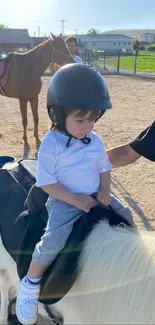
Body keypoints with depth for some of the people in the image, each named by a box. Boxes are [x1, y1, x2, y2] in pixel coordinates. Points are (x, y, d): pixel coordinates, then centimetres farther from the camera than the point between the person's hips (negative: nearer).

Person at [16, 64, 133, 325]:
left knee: (125, 216, 8)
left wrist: (105, 191, -7)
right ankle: (30, 284, -2)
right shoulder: (51, 144, -16)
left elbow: (104, 168, 12)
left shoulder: (95, 141, 2)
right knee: (54, 240, -26)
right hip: (64, 201, -6)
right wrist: (75, 199, -23)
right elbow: (46, 183, -16)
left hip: (95, 197, 7)